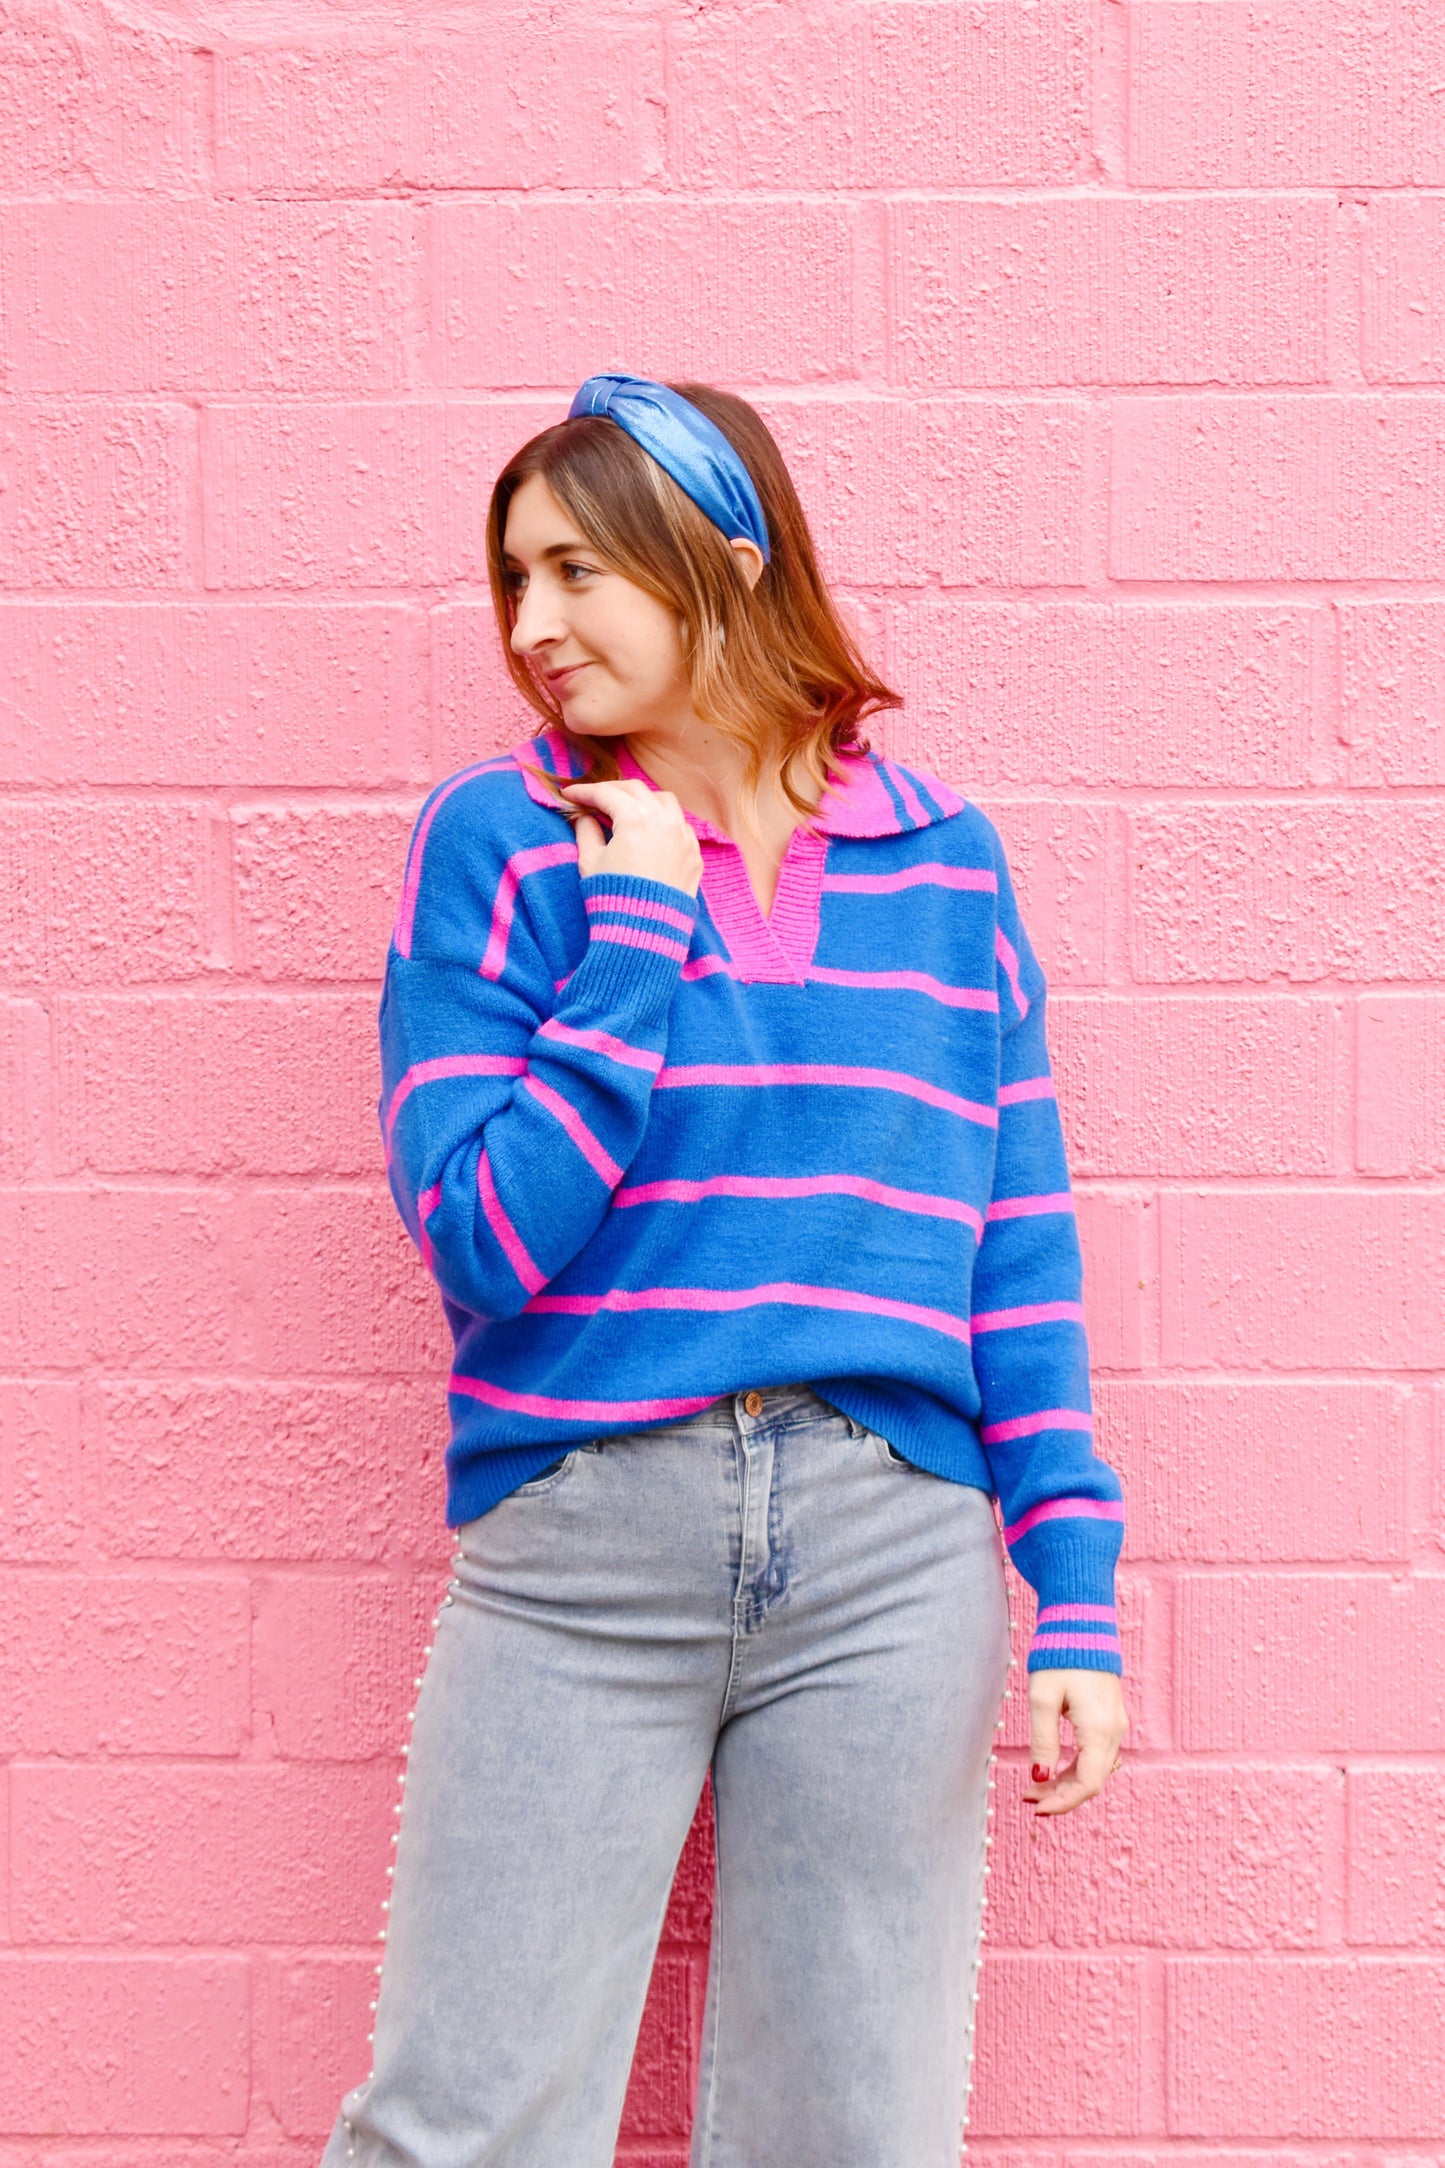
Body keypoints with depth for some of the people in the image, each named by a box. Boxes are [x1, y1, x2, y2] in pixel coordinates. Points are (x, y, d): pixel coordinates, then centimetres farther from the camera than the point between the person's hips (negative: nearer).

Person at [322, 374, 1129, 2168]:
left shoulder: (939, 855, 7)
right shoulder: (498, 842, 1)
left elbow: (1019, 1247, 8)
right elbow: (484, 1241, -8)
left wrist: (1075, 1594, 3)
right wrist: (639, 922, -10)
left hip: (893, 1548, 2)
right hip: (578, 1543, -1)